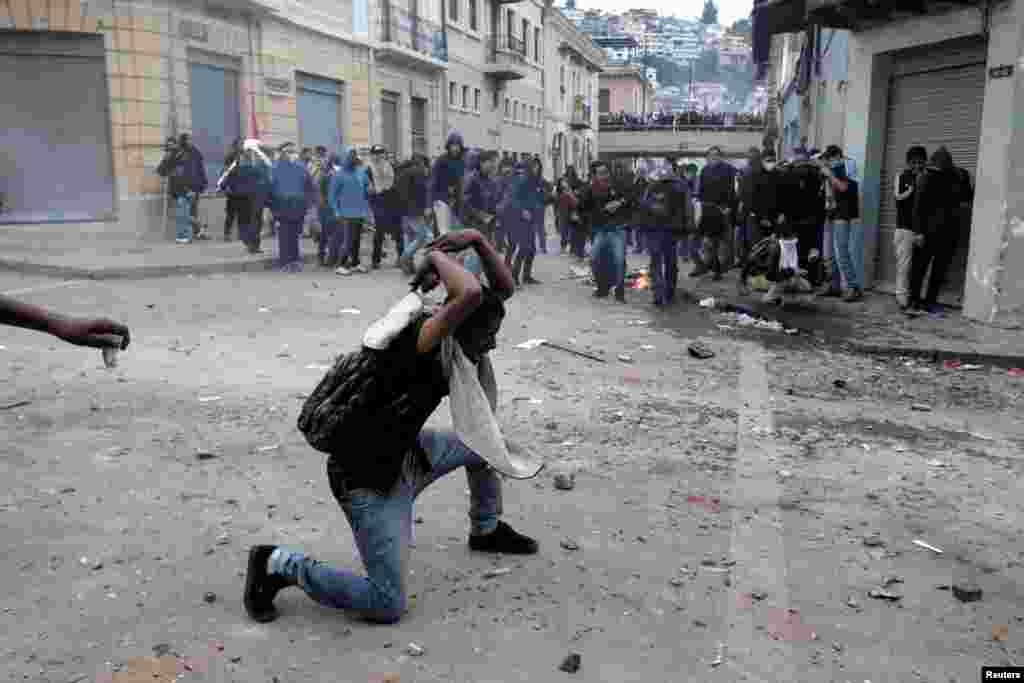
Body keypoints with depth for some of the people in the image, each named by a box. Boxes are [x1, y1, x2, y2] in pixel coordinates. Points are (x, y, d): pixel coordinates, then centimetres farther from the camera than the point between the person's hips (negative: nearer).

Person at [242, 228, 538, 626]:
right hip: (368, 481, -10)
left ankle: (485, 531, 48)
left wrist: (477, 240, -10)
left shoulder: (451, 344, -3)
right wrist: (437, 256, -28)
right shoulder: (419, 340, -29)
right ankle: (279, 565, 6)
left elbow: (504, 289, 1)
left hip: (404, 456, 10)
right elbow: (471, 294, -47)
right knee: (388, 606, -9)